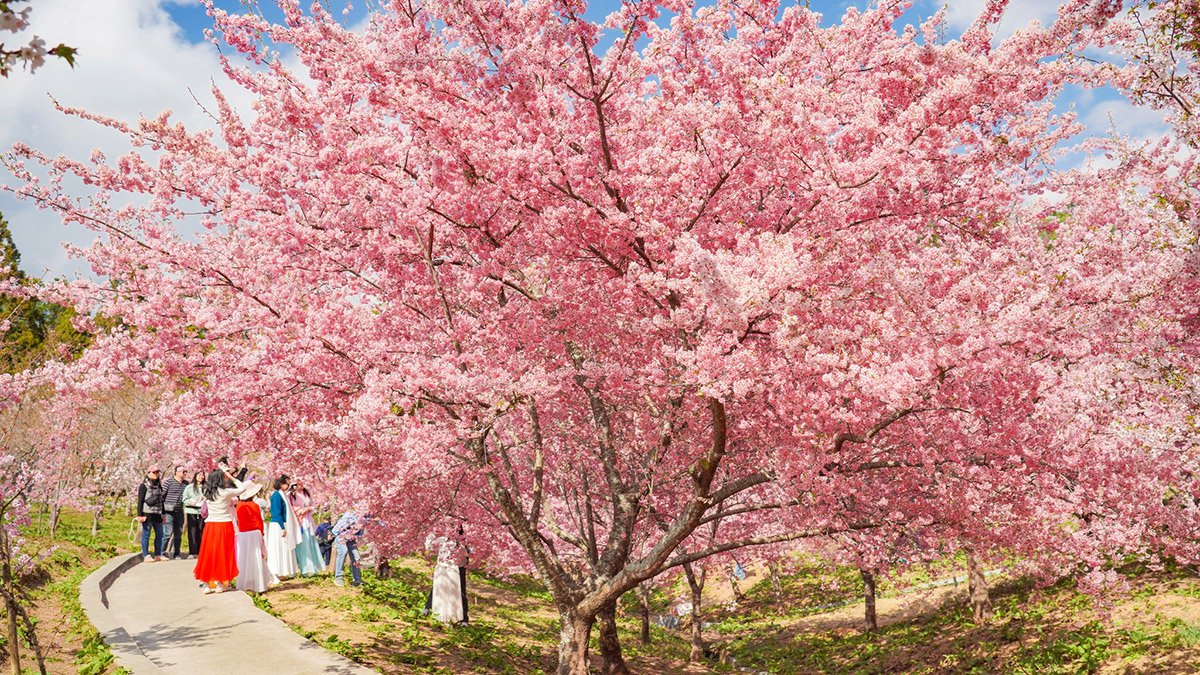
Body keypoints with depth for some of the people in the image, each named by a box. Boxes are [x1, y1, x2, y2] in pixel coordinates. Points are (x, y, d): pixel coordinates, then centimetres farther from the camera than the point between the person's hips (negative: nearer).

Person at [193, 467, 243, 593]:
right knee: (222, 554, 5)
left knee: (208, 553, 9)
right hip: (224, 525, -4)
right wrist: (232, 477, 8)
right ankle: (220, 584, 9)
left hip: (210, 526, 4)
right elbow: (241, 488, 0)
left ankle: (207, 584, 11)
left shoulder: (207, 492, 2)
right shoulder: (226, 492, -12)